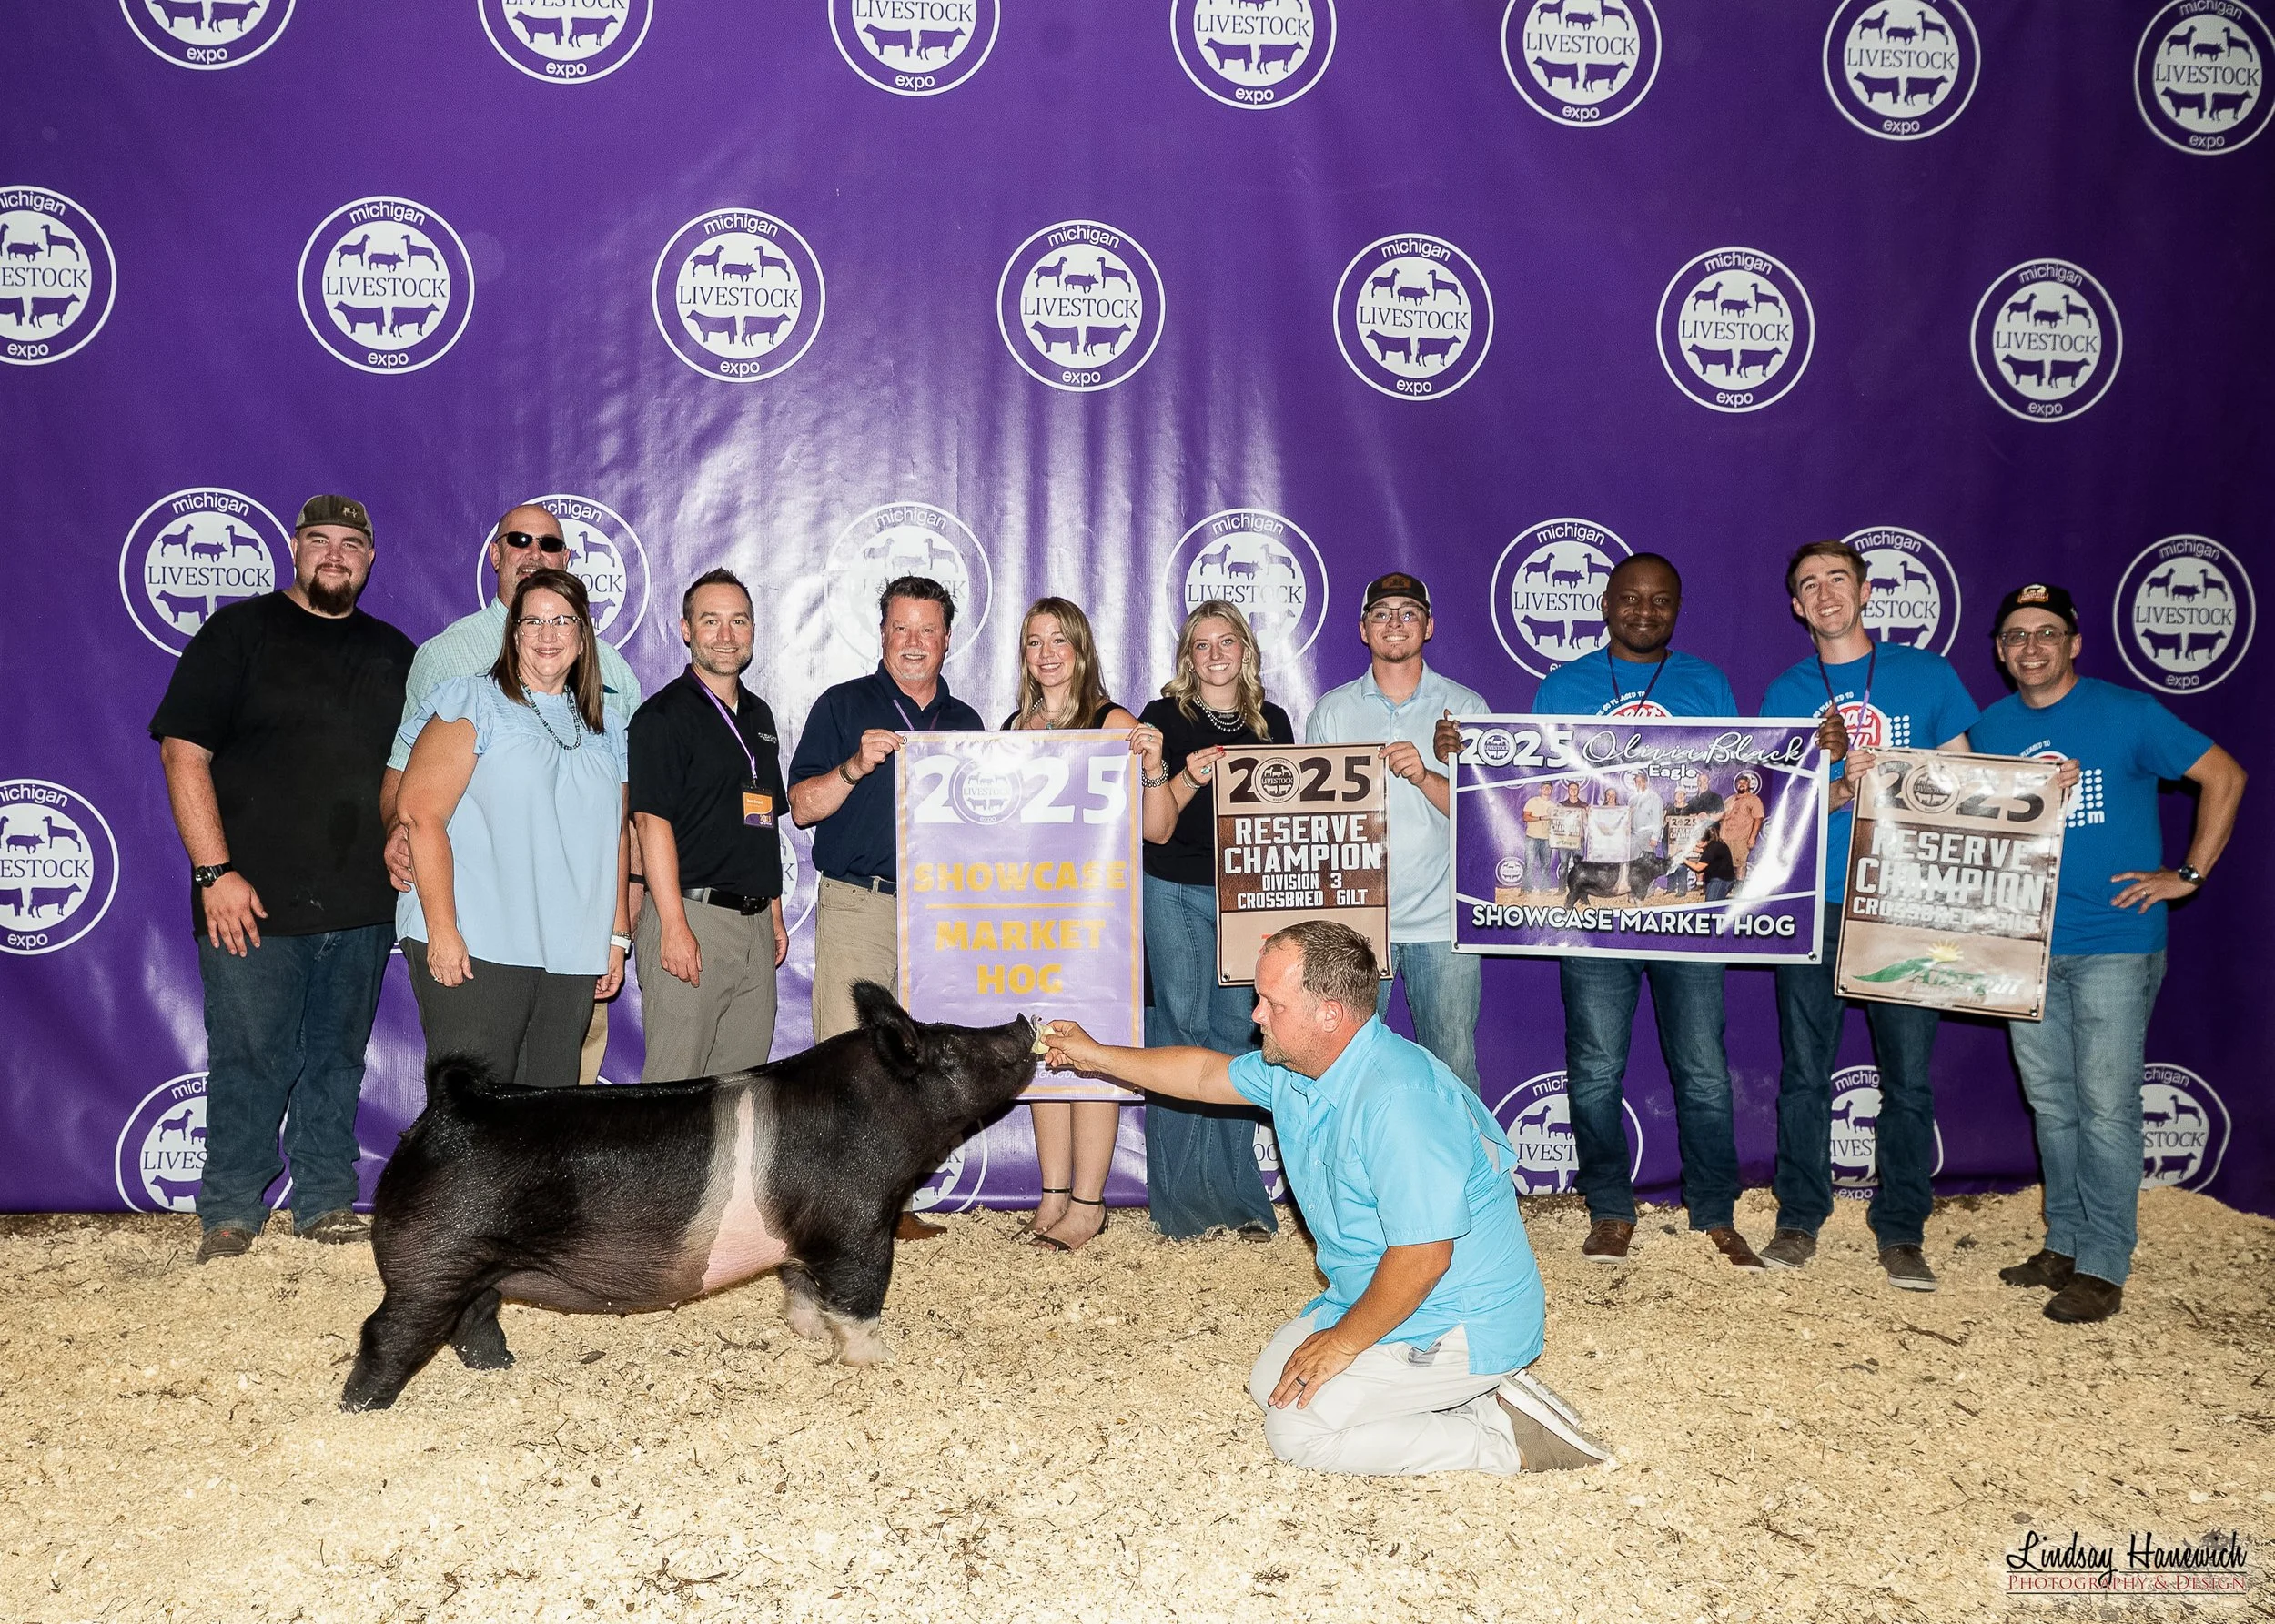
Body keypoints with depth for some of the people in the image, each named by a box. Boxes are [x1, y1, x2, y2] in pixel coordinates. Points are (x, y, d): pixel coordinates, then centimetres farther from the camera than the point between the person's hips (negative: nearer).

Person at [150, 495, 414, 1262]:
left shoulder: (392, 652, 14)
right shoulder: (241, 631, 0)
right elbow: (184, 749, -6)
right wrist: (215, 872, -13)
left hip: (361, 906, 4)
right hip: (253, 899, -4)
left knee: (339, 1060, 9)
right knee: (250, 1061, -1)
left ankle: (327, 1204, 20)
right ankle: (229, 1218, 12)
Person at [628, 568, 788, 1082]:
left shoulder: (759, 715, 17)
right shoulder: (663, 715, -6)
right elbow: (652, 822, -14)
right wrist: (674, 927, -20)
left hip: (754, 922, 7)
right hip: (692, 919, -7)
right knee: (675, 1080, -5)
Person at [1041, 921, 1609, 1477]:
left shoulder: (1397, 1100, -31)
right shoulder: (1293, 1068, 0)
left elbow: (1423, 1257, -31)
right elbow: (1208, 1073, 21)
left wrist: (1343, 1341, -18)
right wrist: (1096, 1056, 24)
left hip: (1463, 1325, -10)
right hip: (1376, 1298, 10)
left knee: (1295, 1427, -12)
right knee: (1269, 1383, 16)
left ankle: (1505, 1437, -6)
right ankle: (1477, 1392, 11)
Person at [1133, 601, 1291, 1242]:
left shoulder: (1271, 721, 11)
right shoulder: (1164, 717, 0)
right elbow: (1156, 830, -6)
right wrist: (1175, 776, -24)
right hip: (1176, 893, -3)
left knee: (1236, 1032, 2)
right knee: (1182, 1028, -4)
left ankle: (1239, 1195, 10)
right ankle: (1183, 1196, 4)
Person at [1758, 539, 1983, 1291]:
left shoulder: (1926, 675, 6)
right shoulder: (1784, 695, 8)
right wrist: (1839, 789, -17)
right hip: (1813, 904, 1)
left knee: (1908, 1076, 1)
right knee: (1804, 1072, 5)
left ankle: (1901, 1232, 13)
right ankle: (1799, 1218, 17)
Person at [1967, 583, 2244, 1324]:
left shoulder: (2127, 713, -5)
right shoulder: (1990, 730, 8)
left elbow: (2224, 776, -1)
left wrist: (2188, 875, -5)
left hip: (2115, 944, -5)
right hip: (2027, 948, 5)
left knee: (2106, 1107, -4)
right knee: (2051, 1104, 12)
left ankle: (2102, 1267, 4)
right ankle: (2065, 1243, 24)